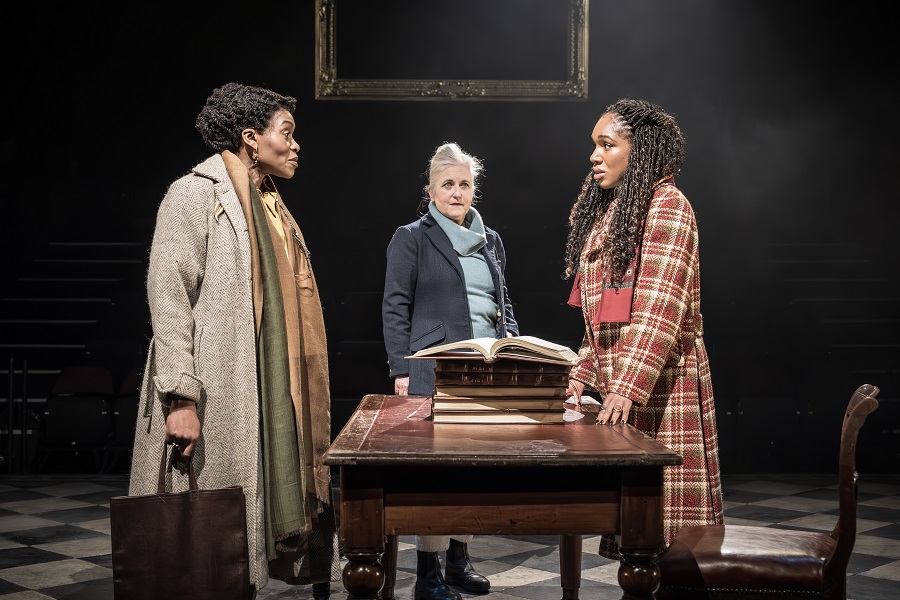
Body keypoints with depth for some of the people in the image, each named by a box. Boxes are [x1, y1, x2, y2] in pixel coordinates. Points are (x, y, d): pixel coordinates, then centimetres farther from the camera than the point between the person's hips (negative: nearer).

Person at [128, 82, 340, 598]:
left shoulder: (270, 206, 18)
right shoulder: (197, 193, -7)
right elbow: (169, 298, -15)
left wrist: (295, 397, 16)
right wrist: (181, 398, -22)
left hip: (267, 398, 8)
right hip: (214, 400, -8)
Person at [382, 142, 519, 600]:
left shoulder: (491, 241, 17)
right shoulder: (411, 238, 1)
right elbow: (395, 308, -3)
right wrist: (401, 370, -10)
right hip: (434, 369, -5)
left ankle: (459, 558, 19)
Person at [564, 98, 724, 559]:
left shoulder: (666, 205, -9)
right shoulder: (608, 210, 18)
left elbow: (660, 308, -19)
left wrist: (627, 388, -25)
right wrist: (581, 376, 11)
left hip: (660, 383, -8)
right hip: (618, 385, 8)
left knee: (662, 510, -4)